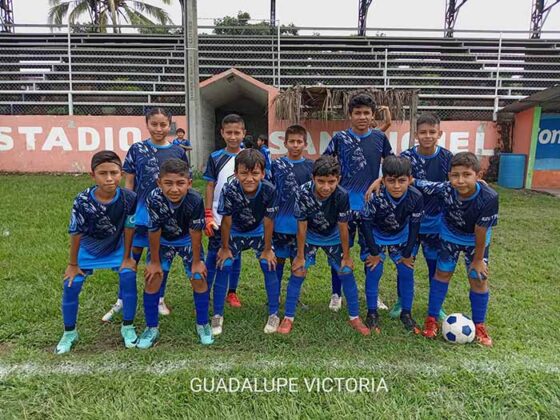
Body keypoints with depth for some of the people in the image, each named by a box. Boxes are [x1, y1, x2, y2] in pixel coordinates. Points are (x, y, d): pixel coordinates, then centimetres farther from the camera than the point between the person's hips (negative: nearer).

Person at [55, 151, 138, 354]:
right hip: (88, 249, 0)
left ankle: (128, 327, 7)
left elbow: (129, 228, -14)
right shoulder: (82, 201, -30)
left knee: (128, 277, -15)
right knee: (71, 285, -6)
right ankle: (69, 333, 19)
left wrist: (127, 258, -6)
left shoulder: (129, 198, -27)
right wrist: (73, 264, -7)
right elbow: (76, 234, -17)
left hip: (116, 247, 0)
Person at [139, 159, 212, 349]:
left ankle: (203, 324, 20)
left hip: (187, 240, 0)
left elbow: (195, 232, -22)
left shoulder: (195, 200, -35)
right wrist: (155, 261, -10)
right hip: (162, 240, 1)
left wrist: (196, 261, -11)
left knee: (199, 280, -3)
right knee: (152, 280, -5)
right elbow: (154, 231, -21)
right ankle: (151, 328, 16)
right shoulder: (154, 199, -34)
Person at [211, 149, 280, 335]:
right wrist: (225, 248, -8)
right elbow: (226, 221, -19)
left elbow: (268, 222, -19)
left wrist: (267, 249, -10)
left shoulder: (269, 190, -32)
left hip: (259, 232, 1)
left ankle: (273, 314, 8)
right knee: (223, 267, -9)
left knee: (269, 266, -9)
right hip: (234, 233, 0)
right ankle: (217, 316, 7)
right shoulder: (229, 190, -33)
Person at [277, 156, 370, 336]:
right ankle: (288, 318, 8)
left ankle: (355, 317, 17)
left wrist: (346, 256, -9)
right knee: (298, 272, -7)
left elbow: (343, 228, -19)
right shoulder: (305, 192, -32)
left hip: (333, 238, 1)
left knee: (346, 272, -1)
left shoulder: (342, 195, -32)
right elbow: (302, 226, -22)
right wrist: (300, 256, -14)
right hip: (310, 237, 0)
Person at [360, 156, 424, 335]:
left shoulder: (416, 197, -28)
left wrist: (407, 254, -8)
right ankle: (372, 313, 9)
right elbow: (366, 223, -22)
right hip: (376, 236, -2)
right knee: (374, 271, -8)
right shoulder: (375, 197, -35)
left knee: (407, 272, 0)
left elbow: (414, 226, -14)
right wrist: (374, 253, -15)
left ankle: (406, 313, 17)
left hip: (401, 237, 2)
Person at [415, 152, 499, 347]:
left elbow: (480, 232, -26)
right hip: (450, 236, 1)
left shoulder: (488, 198, -37)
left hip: (476, 240, 0)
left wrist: (478, 259, -12)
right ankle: (432, 319, 23)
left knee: (479, 279, 4)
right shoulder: (444, 189, -34)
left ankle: (479, 325, 26)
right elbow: (414, 182, -24)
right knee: (442, 273, 8)